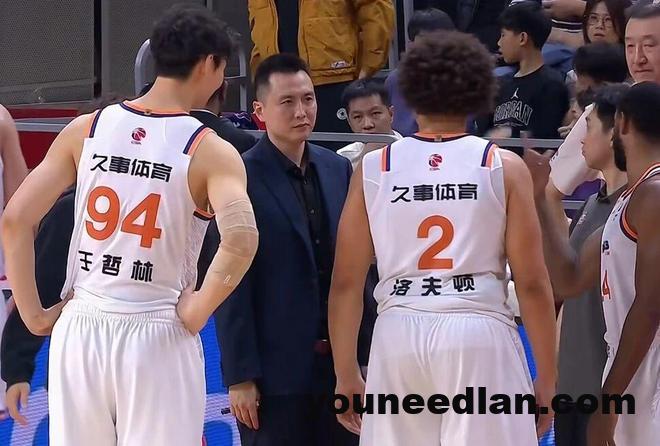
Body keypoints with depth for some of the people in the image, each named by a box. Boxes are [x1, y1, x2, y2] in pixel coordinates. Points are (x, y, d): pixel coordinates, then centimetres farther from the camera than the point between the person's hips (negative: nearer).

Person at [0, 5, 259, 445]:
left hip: (79, 330, 4)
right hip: (157, 340, -3)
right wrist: (197, 313, -11)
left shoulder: (85, 130, 4)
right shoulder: (210, 151, -7)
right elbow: (241, 239, -24)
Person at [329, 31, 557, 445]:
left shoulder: (373, 169, 7)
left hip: (399, 334, 2)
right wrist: (547, 379, 7)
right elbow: (532, 283, 0)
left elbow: (346, 284, 8)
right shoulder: (504, 167, 3)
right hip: (480, 333, -2)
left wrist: (347, 375, 16)